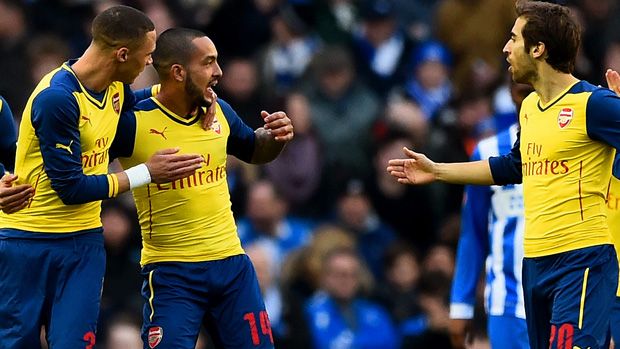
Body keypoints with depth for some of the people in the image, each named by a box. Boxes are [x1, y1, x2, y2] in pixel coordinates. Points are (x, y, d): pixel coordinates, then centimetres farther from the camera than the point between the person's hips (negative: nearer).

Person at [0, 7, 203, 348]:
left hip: (84, 243, 6)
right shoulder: (56, 98, -21)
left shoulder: (116, 88, 2)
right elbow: (71, 188, -19)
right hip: (28, 240, -6)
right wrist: (148, 173, -13)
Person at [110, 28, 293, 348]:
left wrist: (275, 138, 4)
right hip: (171, 273, -5)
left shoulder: (220, 112, 4)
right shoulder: (133, 120, -14)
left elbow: (254, 152, 24)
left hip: (231, 263, 5)